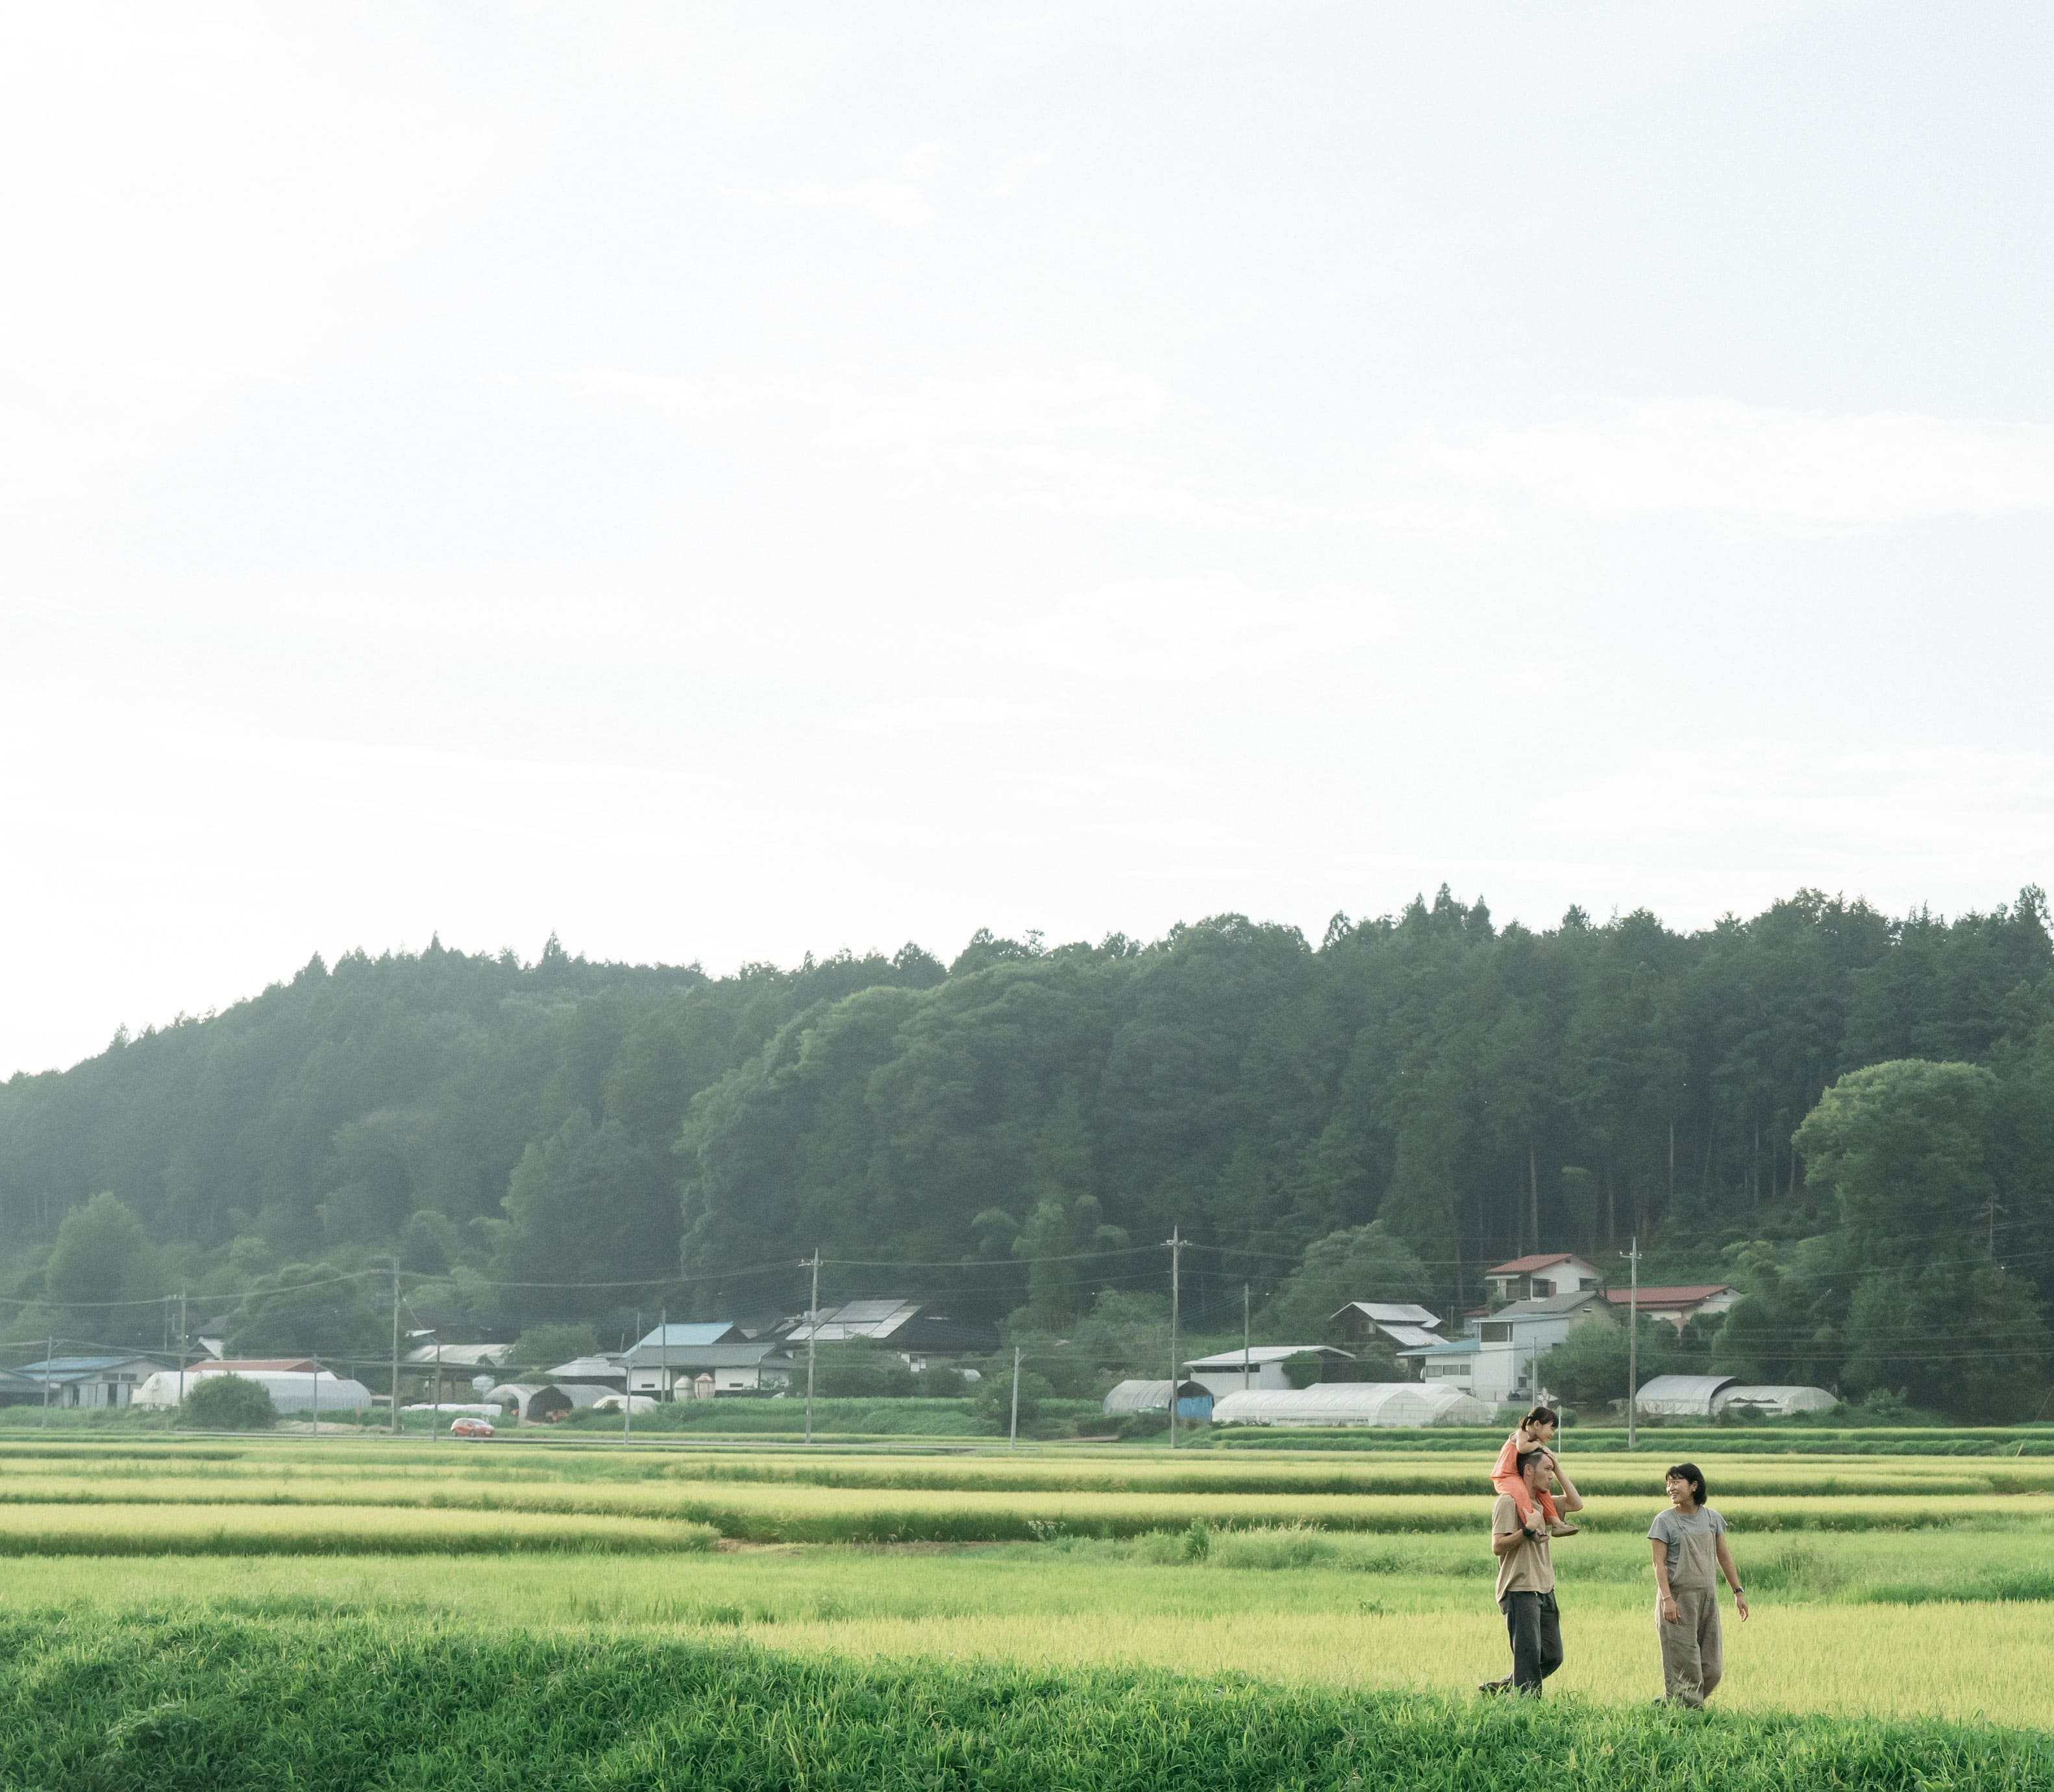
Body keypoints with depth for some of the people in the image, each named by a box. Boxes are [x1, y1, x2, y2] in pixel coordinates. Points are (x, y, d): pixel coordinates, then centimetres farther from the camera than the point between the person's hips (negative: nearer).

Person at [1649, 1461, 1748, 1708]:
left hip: (1707, 1597, 5)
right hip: (1679, 1598, -5)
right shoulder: (1665, 1521, -4)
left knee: (1712, 1669, 5)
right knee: (1684, 1663, -6)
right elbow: (1659, 1563, -8)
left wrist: (1738, 1592, 14)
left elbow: (1724, 1557, 15)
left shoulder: (1712, 1518, 8)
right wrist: (1667, 1599, -19)